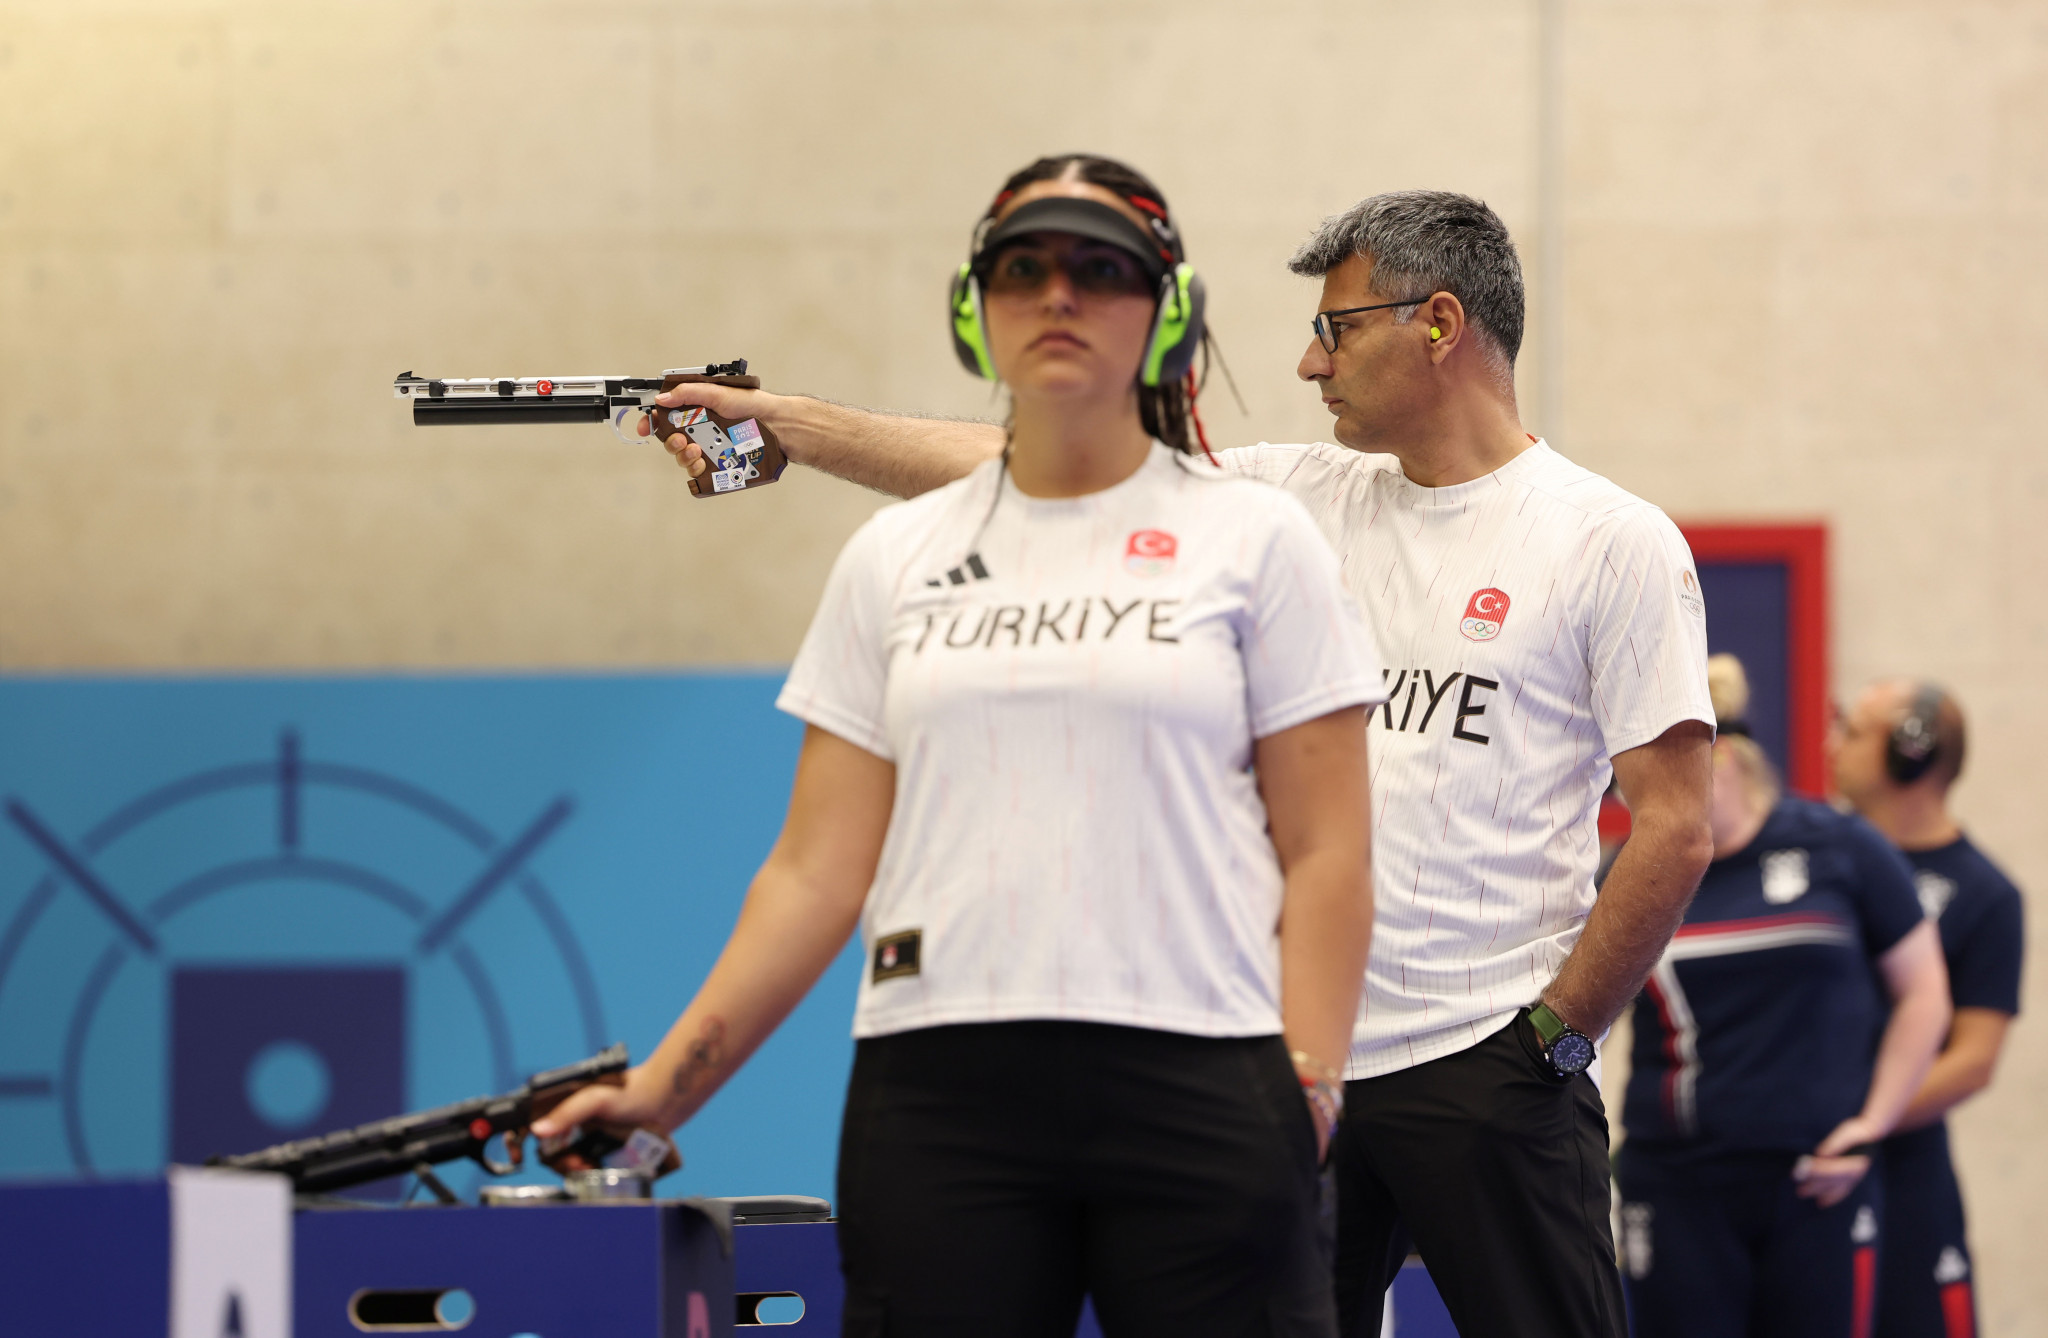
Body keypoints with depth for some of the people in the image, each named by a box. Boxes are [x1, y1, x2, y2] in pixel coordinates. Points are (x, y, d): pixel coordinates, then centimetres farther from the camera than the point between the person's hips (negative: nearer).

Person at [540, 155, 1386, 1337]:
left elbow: (1326, 854, 3)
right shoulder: (893, 561, 13)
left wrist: (1306, 1087, -9)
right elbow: (818, 871, 12)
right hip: (938, 1093, 2)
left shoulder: (1257, 540, 7)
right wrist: (664, 1085, 3)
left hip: (1197, 1090, -2)